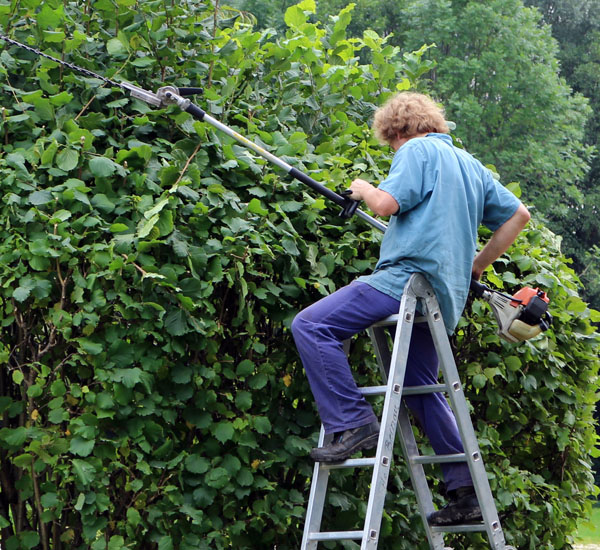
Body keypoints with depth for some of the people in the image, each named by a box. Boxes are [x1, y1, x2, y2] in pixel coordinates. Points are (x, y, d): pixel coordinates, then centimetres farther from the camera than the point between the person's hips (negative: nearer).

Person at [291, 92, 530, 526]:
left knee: (310, 326, -12)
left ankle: (353, 422, -20)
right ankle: (467, 493, 16)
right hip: (444, 296, 9)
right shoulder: (471, 165, 24)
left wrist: (363, 189, 7)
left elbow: (387, 203, -15)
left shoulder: (417, 150, -1)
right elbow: (518, 214, 27)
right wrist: (476, 266, 27)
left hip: (408, 276, -9)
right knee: (423, 390, 18)